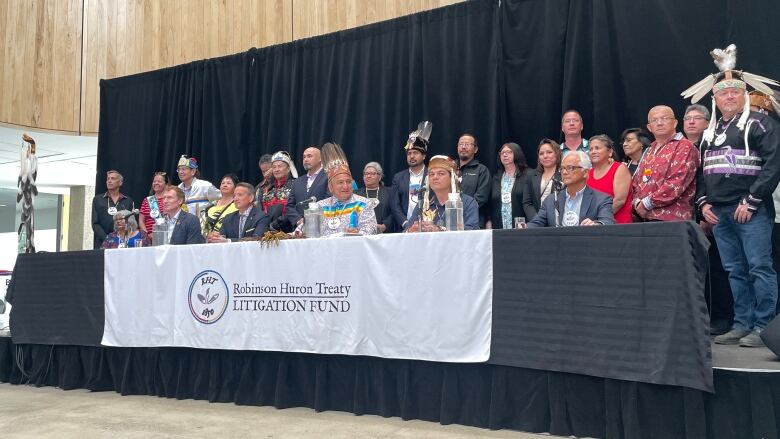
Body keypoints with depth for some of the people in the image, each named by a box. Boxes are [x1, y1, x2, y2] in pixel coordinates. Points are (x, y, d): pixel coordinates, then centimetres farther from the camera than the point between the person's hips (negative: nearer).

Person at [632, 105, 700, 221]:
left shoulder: (684, 147, -5)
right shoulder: (650, 151, 20)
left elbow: (677, 183, -16)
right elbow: (637, 182, 19)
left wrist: (647, 203, -13)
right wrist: (638, 203, -1)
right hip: (644, 217, 7)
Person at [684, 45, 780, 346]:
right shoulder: (709, 132, 19)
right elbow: (701, 171, 22)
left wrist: (751, 201, -15)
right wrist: (702, 202, 8)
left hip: (750, 211, -6)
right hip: (718, 212, 7)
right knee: (734, 271, 10)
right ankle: (742, 325, 16)